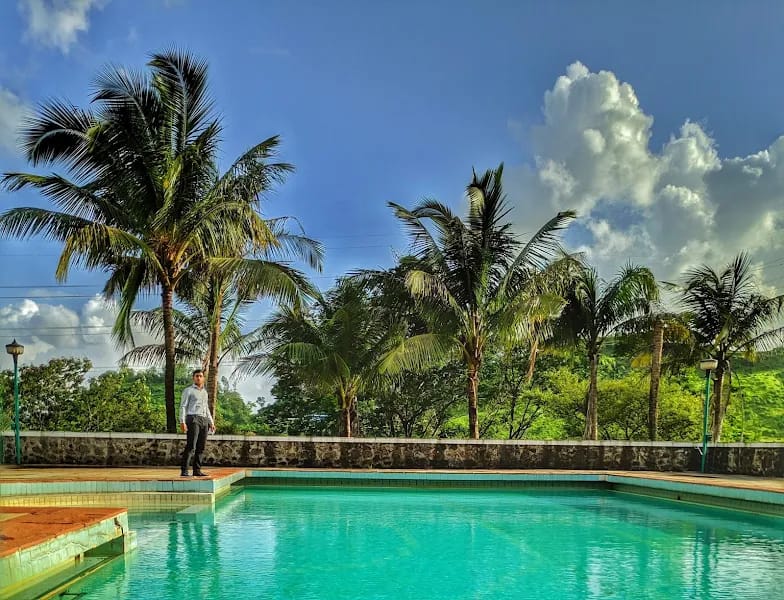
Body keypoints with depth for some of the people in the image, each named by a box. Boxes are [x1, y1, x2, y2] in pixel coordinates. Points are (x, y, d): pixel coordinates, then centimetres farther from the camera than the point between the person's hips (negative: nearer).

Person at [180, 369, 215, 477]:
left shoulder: (204, 392, 21)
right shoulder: (188, 390, 1)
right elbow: (183, 407, -4)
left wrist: (211, 423, 20)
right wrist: (182, 422, -15)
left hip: (204, 421, 7)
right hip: (192, 419, -7)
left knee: (200, 447, 3)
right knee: (190, 447, -15)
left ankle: (197, 470, 7)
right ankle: (184, 471, -15)